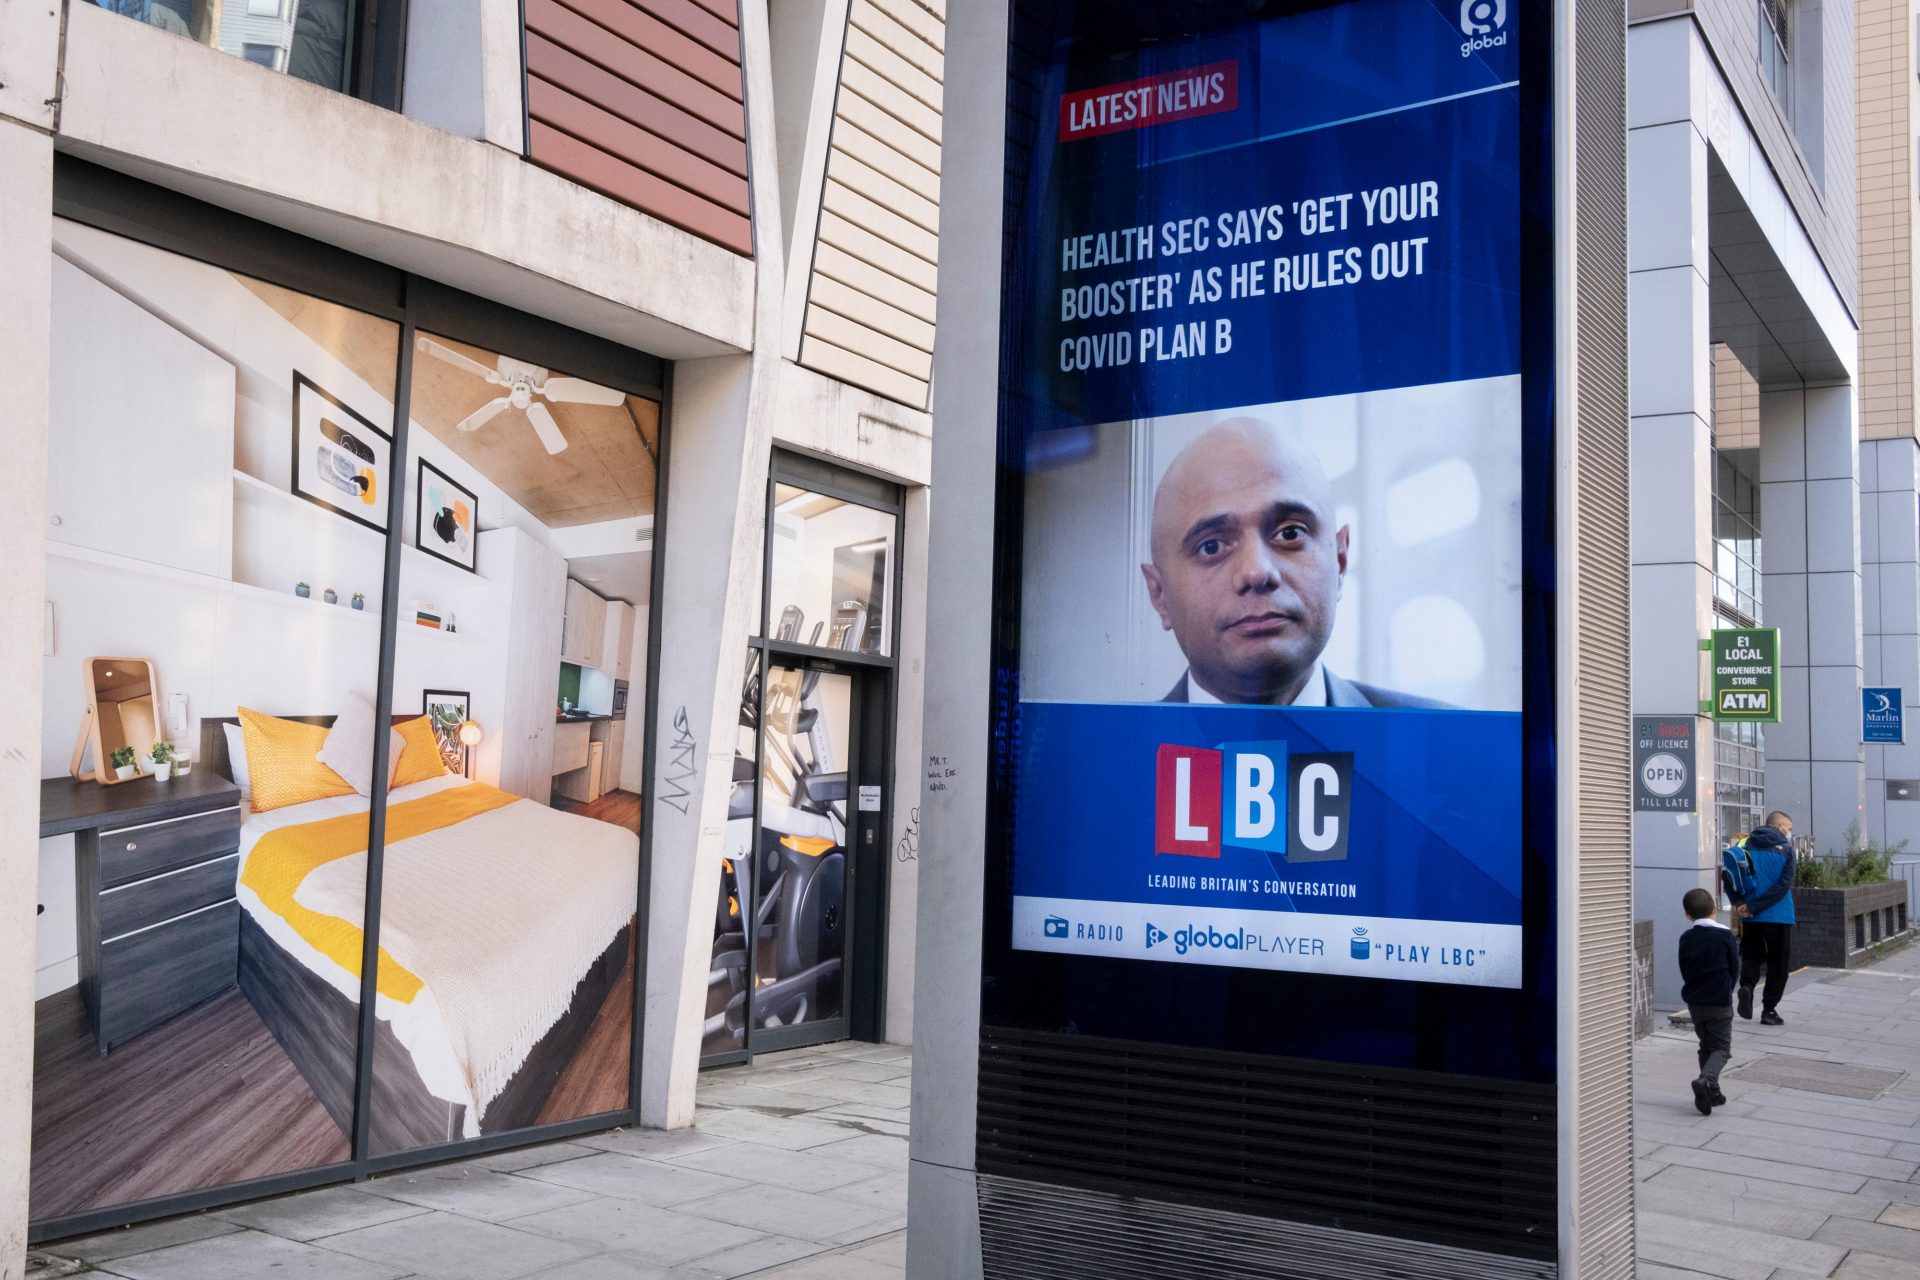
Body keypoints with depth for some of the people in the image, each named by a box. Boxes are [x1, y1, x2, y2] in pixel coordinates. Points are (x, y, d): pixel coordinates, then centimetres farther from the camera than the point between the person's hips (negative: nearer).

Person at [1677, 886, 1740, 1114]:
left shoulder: (1686, 939, 1)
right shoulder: (1725, 935, -9)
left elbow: (1684, 971, 7)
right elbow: (1734, 969, -2)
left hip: (1694, 1001, 4)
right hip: (1720, 1002, -4)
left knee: (1706, 1046, 17)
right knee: (1721, 1048, 1)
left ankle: (1711, 1092, 17)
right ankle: (1705, 1080, -24)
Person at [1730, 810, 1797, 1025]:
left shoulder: (1746, 848, 6)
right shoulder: (1785, 849, -7)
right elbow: (1784, 885, -16)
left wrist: (1738, 903, -7)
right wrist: (1754, 907, -16)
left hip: (1750, 918, 3)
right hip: (1779, 916, -3)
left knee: (1751, 956, 17)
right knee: (1778, 964, 9)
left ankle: (1746, 985, -12)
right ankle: (1769, 1009, 10)